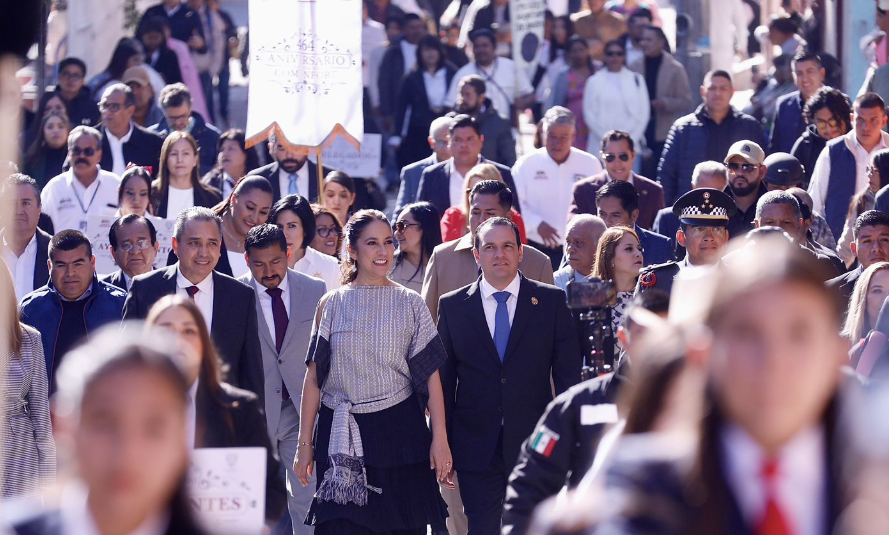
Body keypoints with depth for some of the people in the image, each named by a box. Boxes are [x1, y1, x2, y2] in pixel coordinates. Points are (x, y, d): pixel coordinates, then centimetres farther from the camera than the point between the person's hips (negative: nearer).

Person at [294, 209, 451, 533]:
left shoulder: (410, 305, 4)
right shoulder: (332, 305, 5)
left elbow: (431, 374, 1)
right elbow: (313, 377, 5)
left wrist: (440, 439, -7)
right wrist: (305, 444, 1)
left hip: (398, 432, 0)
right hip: (341, 437, 0)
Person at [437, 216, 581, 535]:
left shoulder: (552, 301, 4)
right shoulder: (453, 306, 6)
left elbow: (568, 375, 3)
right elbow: (443, 380, 7)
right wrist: (442, 447, 3)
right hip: (476, 448, 0)